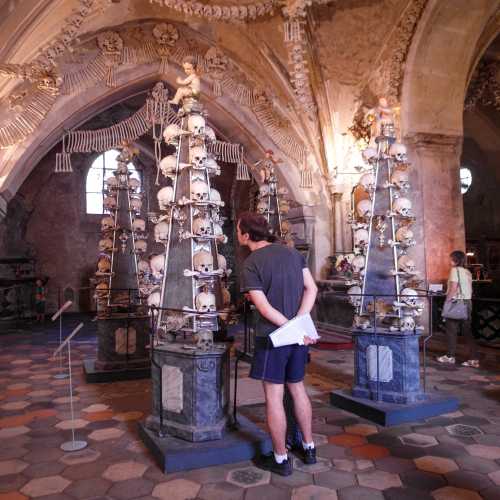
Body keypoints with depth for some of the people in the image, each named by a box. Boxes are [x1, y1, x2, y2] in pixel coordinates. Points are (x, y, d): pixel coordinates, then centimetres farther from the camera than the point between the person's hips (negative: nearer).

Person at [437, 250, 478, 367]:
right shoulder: (467, 272, 12)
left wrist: (447, 302, -13)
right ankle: (474, 359, 6)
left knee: (451, 330, 5)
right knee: (467, 331, 7)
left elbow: (453, 289, -17)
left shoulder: (455, 270, -11)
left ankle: (450, 356, 14)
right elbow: (469, 290, 12)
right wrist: (467, 299, 16)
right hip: (467, 302, 7)